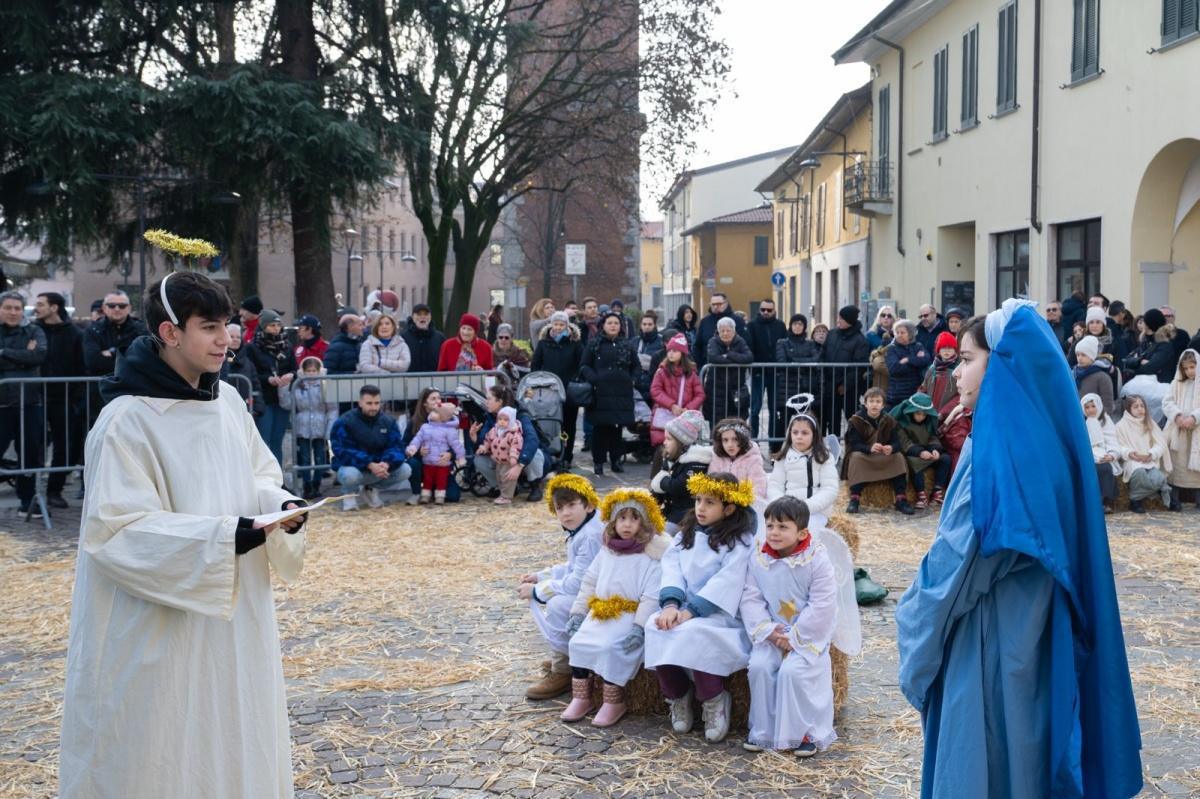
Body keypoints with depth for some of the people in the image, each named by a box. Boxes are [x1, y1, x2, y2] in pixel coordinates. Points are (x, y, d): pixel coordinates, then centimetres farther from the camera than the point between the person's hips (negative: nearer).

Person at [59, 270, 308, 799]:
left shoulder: (227, 402, 4)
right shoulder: (127, 421, -17)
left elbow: (258, 476, 14)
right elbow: (117, 529, -21)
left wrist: (279, 505, -9)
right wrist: (221, 537, -28)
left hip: (233, 618, 7)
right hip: (158, 633, -7)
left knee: (236, 740, 16)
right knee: (165, 754, 5)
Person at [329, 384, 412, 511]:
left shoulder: (388, 421, -1)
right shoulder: (344, 422, -15)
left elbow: (396, 447, -10)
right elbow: (343, 452, -24)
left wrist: (387, 463, -35)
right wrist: (370, 465, -37)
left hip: (379, 466, 4)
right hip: (354, 466, -4)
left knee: (405, 470, -17)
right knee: (350, 475, -39)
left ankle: (370, 489, 6)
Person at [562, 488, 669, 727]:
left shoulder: (652, 555, -9)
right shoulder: (606, 551, 12)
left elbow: (652, 597, -15)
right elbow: (589, 582, 16)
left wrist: (640, 627, -25)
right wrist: (578, 612, 7)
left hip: (631, 615, -6)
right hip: (601, 612, 6)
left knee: (609, 647, -27)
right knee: (578, 642, -11)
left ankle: (614, 701, -10)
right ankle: (581, 697, 3)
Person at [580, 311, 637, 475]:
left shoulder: (626, 345, 14)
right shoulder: (594, 344, 4)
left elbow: (635, 366, 24)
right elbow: (584, 366, 3)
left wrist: (631, 380, 9)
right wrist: (594, 379, -12)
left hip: (621, 393, 3)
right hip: (601, 393, -3)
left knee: (617, 427, 6)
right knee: (600, 427, -3)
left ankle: (616, 459, 16)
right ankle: (599, 462, 4)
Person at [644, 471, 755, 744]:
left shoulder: (741, 541, -5)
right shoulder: (687, 534, 14)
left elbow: (726, 582, -16)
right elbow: (672, 569, 2)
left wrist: (690, 611, -23)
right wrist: (671, 604, -17)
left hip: (719, 613, -5)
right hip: (685, 608, 5)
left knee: (695, 633, -35)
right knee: (656, 627, -24)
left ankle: (714, 701, -11)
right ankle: (678, 696, -2)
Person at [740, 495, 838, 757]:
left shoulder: (817, 560, -14)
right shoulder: (758, 559, -2)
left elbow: (822, 607, -16)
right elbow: (751, 598, -1)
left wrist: (793, 637, -18)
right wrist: (768, 630, -15)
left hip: (808, 635, -4)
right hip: (772, 634, 4)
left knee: (792, 671, -24)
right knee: (759, 666, -18)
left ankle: (807, 731, -4)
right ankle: (763, 730, -2)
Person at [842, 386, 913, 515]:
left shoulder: (889, 421, -2)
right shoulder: (856, 420, -11)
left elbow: (896, 442, -11)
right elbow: (854, 444, -20)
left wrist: (891, 448, -37)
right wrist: (869, 448, -41)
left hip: (884, 458, 3)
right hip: (861, 455, -3)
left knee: (899, 457, -23)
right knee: (856, 457, -35)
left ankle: (901, 500, -23)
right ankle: (854, 499, -36)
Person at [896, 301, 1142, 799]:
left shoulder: (999, 442, -21)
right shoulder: (1041, 431, 7)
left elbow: (960, 552, -18)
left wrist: (913, 614, -5)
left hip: (991, 639, -9)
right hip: (1025, 628, 9)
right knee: (1021, 759, 18)